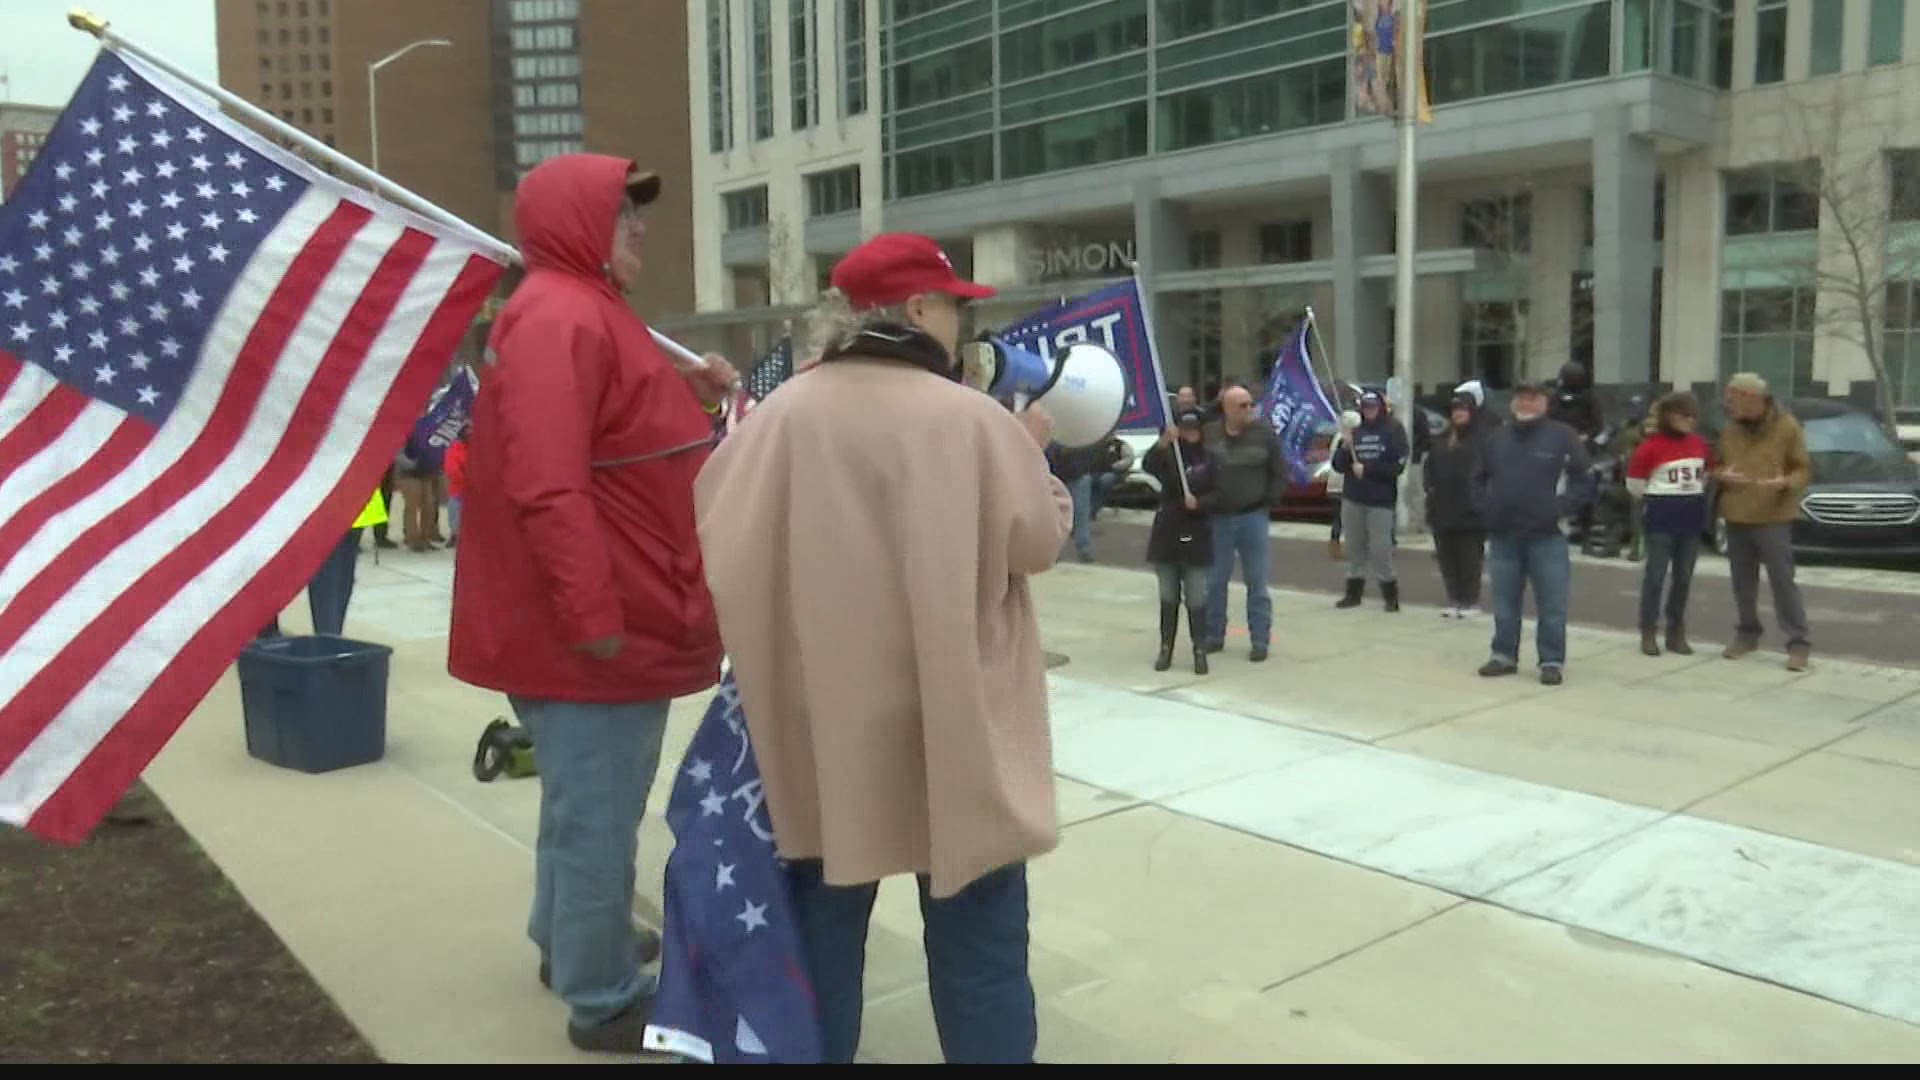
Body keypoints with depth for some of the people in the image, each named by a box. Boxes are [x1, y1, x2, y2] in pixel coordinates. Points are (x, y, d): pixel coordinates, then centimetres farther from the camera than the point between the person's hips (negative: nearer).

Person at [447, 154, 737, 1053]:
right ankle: (604, 1000, 14)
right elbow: (548, 484, -27)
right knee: (596, 811, 1)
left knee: (590, 802, 23)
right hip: (598, 630, -11)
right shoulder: (559, 318, -18)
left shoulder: (587, 311, 17)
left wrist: (686, 400, 9)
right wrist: (595, 615, -27)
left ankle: (573, 942, 40)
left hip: (624, 618, 11)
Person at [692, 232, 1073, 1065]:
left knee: (825, 912, 19)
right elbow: (1040, 540, -5)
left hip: (821, 716, 4)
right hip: (952, 720, -3)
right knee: (975, 928, 10)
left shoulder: (782, 413, -5)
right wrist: (1031, 452, 10)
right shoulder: (971, 418, -13)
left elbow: (719, 534, 2)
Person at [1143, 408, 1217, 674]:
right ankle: (1165, 649, 17)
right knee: (1168, 597, 10)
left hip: (1197, 535, -1)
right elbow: (1148, 466, -21)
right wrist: (1163, 443, -40)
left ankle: (1200, 651, 5)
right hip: (1167, 534, 2)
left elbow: (1219, 494, -2)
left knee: (1196, 599, -2)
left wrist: (1199, 502, -21)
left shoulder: (1210, 458, 0)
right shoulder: (1168, 455, 1)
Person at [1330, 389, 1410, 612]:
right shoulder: (1355, 432, 11)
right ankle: (1354, 592, 13)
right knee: (1355, 547, 6)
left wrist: (1367, 470, -11)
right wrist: (1344, 449, -10)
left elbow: (1398, 466, -8)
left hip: (1381, 501, -4)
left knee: (1380, 549, -7)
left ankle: (1390, 594, 4)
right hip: (1352, 500, 4)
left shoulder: (1393, 430, 0)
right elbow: (1338, 466, 8)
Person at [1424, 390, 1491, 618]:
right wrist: (1430, 486, 7)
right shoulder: (1443, 439, 17)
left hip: (1471, 509, -7)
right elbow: (1430, 465, 21)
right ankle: (1454, 600, 17)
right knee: (1447, 556, 8)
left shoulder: (1485, 436, -5)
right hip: (1443, 507, 7)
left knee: (1470, 556, -2)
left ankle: (1471, 602, 7)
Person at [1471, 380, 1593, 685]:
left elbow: (1586, 479, -5)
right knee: (1505, 603, 12)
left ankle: (1552, 661, 10)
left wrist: (1561, 508, -12)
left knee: (1552, 605, 1)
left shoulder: (1563, 436, -3)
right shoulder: (1497, 437, 10)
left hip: (1547, 536, -4)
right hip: (1503, 536, 4)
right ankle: (1504, 655, 23)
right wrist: (1484, 508, 6)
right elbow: (1479, 477, 20)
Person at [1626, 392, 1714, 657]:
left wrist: (1691, 498, 12)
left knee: (1684, 577, 9)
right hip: (1661, 516, -5)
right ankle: (1648, 633, 3)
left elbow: (1705, 476, 21)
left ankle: (1676, 632, 17)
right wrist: (1656, 502, 5)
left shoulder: (1700, 445, 5)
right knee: (1655, 574, -3)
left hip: (1692, 516, 5)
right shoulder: (1651, 445, -12)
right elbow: (1634, 483, -5)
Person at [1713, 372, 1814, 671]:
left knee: (1783, 582, -6)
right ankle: (1747, 634, 25)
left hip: (1773, 518, -5)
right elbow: (1717, 467, 18)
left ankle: (1799, 643, -1)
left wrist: (1785, 482, -24)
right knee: (1743, 583, 11)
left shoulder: (1787, 427, -4)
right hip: (1736, 517, 5)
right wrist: (1722, 475, -6)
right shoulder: (1730, 430, 10)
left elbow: (1804, 470, -3)